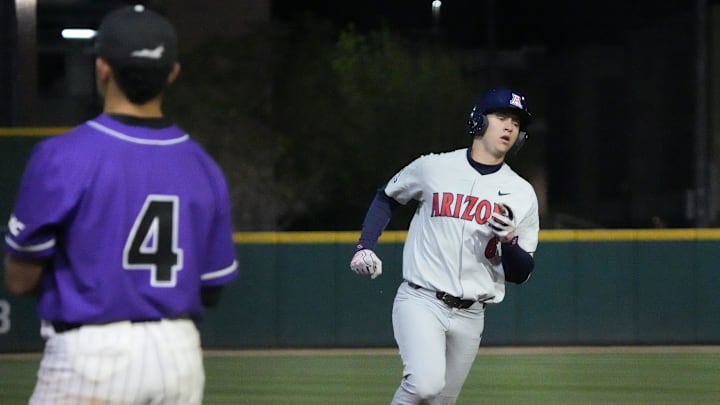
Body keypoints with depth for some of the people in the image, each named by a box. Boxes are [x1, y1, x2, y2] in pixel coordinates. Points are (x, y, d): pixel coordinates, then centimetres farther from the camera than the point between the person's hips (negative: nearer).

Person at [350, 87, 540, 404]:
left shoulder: (521, 194, 6)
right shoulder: (433, 168, 0)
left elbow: (520, 274, 6)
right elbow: (387, 198, 18)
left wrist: (509, 240, -15)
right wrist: (365, 246, 3)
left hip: (470, 317, 4)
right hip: (420, 302, -4)